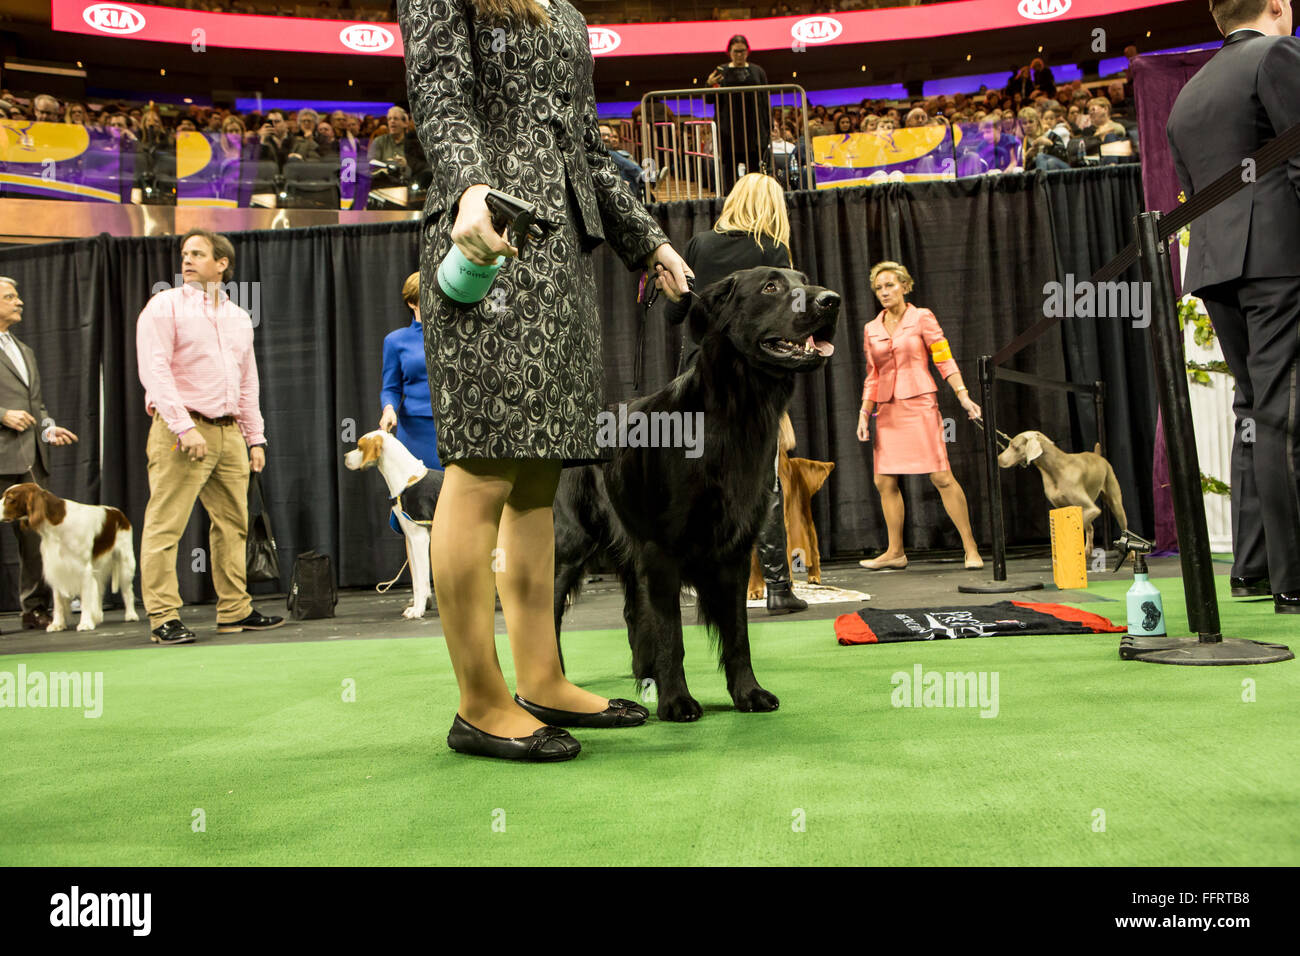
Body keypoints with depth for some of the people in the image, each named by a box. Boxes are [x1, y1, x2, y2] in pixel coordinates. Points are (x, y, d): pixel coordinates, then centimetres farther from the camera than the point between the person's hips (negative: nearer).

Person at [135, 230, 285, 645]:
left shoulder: (239, 318, 18)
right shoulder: (165, 305, 2)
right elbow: (154, 370, -8)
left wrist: (255, 438, 15)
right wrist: (183, 426, -18)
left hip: (229, 432, 6)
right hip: (181, 430, -6)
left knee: (233, 525, 7)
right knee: (165, 526, -6)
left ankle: (235, 611, 14)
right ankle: (164, 618, -2)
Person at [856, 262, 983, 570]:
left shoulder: (922, 318, 1)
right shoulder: (871, 329, 13)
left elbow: (944, 359, -3)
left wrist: (963, 396, -13)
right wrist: (864, 413, 9)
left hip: (919, 405, -5)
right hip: (887, 411, 5)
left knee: (941, 477, -9)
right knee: (884, 481, 1)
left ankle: (971, 548, -1)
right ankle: (895, 552, 13)